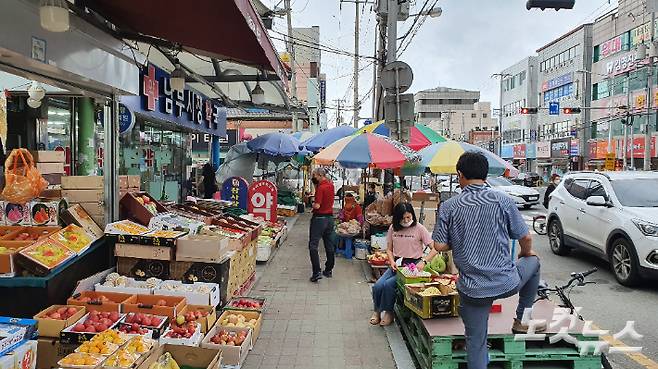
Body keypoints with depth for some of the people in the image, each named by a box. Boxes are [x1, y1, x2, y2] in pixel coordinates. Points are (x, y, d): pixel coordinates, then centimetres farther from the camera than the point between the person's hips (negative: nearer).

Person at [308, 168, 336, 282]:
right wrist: (316, 184, 4)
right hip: (330, 217, 8)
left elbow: (317, 205, -22)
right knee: (330, 246, 13)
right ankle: (329, 270, 22)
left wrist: (312, 204, -1)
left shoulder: (321, 187, -17)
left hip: (319, 218, -8)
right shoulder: (331, 185, 7)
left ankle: (317, 272, -10)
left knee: (313, 246, -4)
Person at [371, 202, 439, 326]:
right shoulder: (393, 228, 5)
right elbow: (389, 249, 14)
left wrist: (423, 262, -23)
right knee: (377, 286, -18)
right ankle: (377, 311, 9)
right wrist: (392, 261, -6)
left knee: (388, 284, -26)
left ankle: (388, 312, -2)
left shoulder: (419, 228, -7)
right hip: (397, 264, 4)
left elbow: (435, 249, -10)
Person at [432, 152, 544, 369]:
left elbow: (439, 246, -7)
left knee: (476, 341, 15)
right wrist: (526, 253, 22)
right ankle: (522, 321, 36)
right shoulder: (503, 201, -6)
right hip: (507, 283, 0)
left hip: (472, 289, 0)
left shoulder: (449, 207, -6)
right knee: (533, 261, 31)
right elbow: (525, 238, -1)